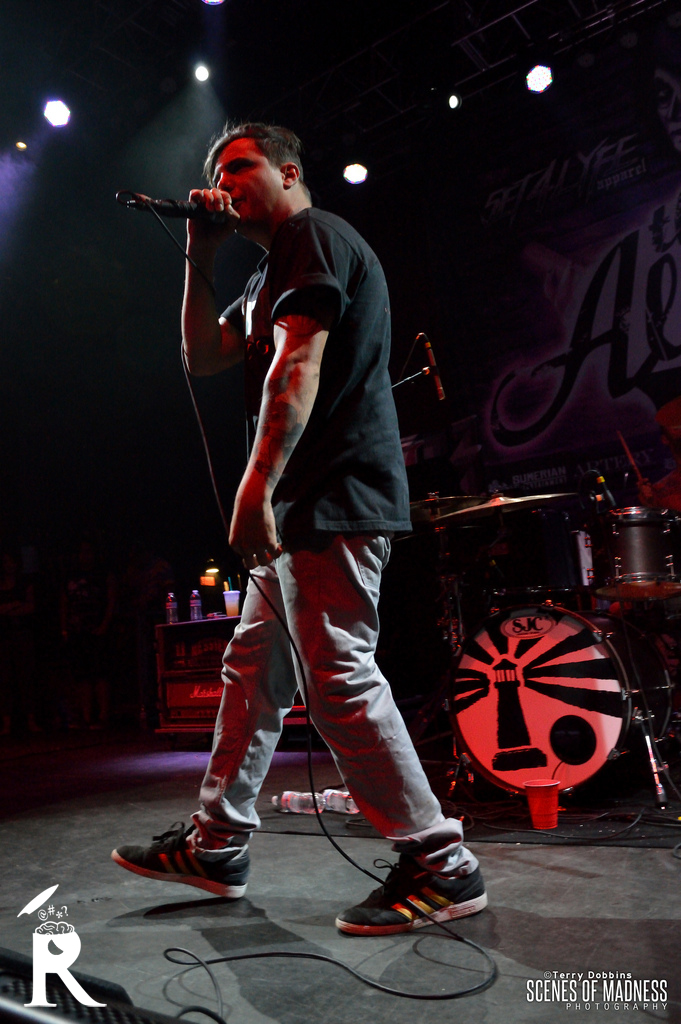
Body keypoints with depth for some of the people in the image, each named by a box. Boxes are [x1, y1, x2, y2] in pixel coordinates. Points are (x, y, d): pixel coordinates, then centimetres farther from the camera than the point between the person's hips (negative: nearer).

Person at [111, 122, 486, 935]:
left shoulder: (311, 236, -2)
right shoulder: (272, 275, 28)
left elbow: (299, 363, -18)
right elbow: (202, 357, 24)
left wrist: (258, 483, -25)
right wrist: (201, 257, 18)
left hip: (332, 500, -11)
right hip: (299, 509, 11)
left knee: (337, 678, -11)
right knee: (252, 669, 12)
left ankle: (440, 866, 1)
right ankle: (216, 845, 24)